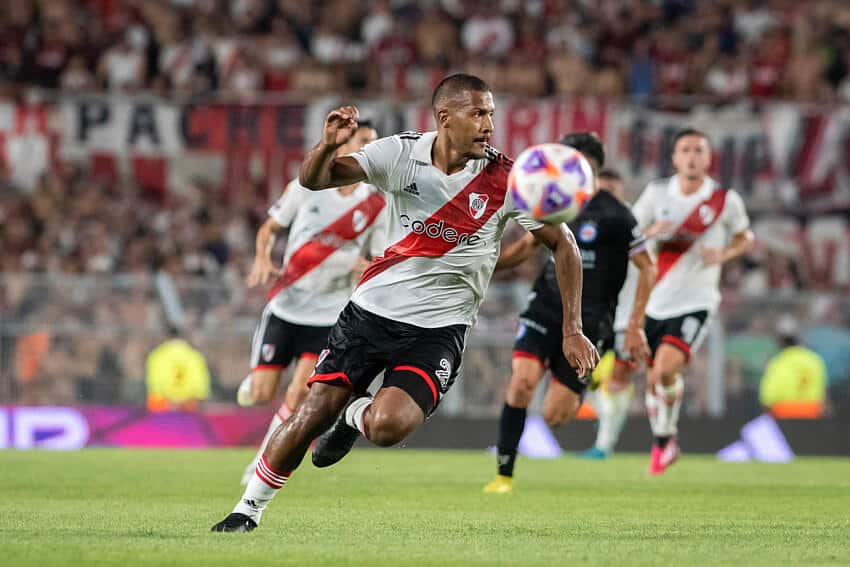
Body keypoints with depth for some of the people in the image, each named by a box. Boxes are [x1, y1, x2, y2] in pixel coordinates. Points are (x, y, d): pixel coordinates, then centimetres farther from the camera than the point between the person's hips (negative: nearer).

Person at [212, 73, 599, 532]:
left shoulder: (505, 180, -10)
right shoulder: (402, 153, -7)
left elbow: (563, 245, -1)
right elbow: (314, 179, -9)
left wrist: (573, 330, -5)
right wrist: (329, 145, -32)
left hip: (438, 328, -1)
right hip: (372, 307, 1)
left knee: (388, 426, -24)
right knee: (313, 414, -4)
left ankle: (357, 417, 13)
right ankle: (249, 509, 18)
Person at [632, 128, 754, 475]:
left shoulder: (726, 201, -6)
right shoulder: (657, 193, -2)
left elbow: (745, 238, 11)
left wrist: (723, 255, -10)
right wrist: (652, 232, -18)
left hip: (695, 303, -3)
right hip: (655, 300, 3)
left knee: (667, 367, -24)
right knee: (653, 380, 9)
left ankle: (665, 437, -3)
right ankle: (663, 445, 32)